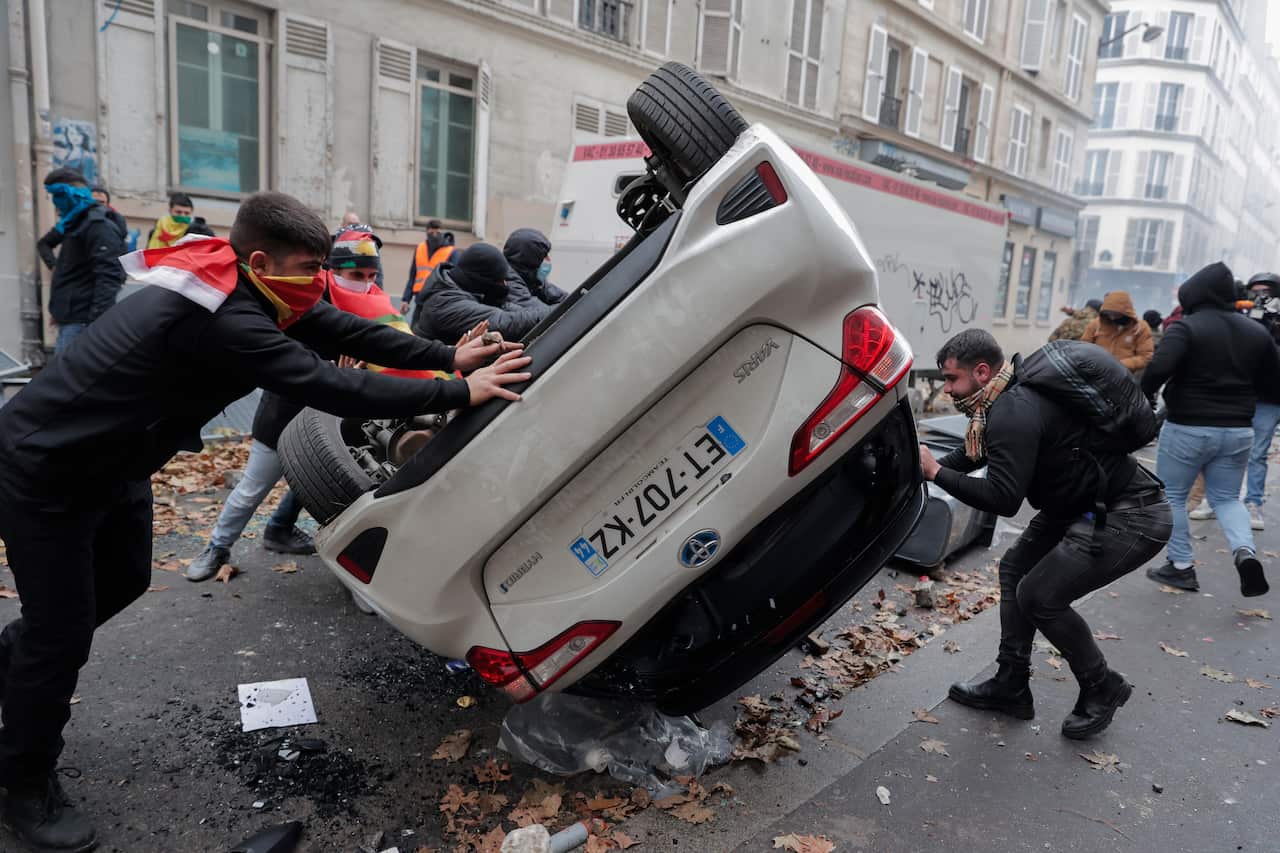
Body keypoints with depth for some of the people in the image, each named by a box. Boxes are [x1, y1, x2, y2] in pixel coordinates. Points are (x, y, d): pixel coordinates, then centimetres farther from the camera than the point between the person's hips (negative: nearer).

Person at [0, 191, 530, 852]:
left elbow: (342, 330, -5)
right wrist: (459, 394, -33)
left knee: (124, 580, 24)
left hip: (112, 462, 10)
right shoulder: (224, 320, -35)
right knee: (65, 632, 2)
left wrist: (449, 356, -12)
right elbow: (330, 387, -38)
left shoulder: (247, 288, -6)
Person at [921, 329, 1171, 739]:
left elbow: (1003, 498, -29)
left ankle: (1102, 689, 15)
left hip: (1131, 516, -11)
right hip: (1083, 503, 11)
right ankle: (1011, 686, 19)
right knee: (1015, 568, 11)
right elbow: (973, 453, 18)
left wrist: (937, 473, -23)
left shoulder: (1014, 413, -27)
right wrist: (929, 464, 4)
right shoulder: (1009, 398, 4)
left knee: (1039, 596, -9)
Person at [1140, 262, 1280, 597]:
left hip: (1187, 428, -5)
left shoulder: (1187, 327, -11)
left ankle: (1182, 567, 13)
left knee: (1172, 495, 10)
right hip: (1238, 431, 6)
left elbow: (1159, 369, -27)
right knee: (1226, 497, 18)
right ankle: (1245, 552, -7)